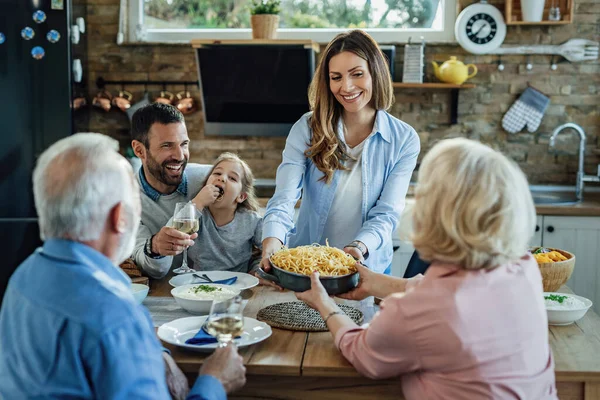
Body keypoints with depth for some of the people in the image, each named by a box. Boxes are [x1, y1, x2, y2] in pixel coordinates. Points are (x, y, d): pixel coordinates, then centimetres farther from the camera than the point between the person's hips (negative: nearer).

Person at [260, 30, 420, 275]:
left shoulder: (404, 140, -2)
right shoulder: (307, 129, -2)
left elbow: (387, 212, -7)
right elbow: (285, 197, -13)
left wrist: (360, 247, -28)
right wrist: (272, 239, -33)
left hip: (368, 268, 0)